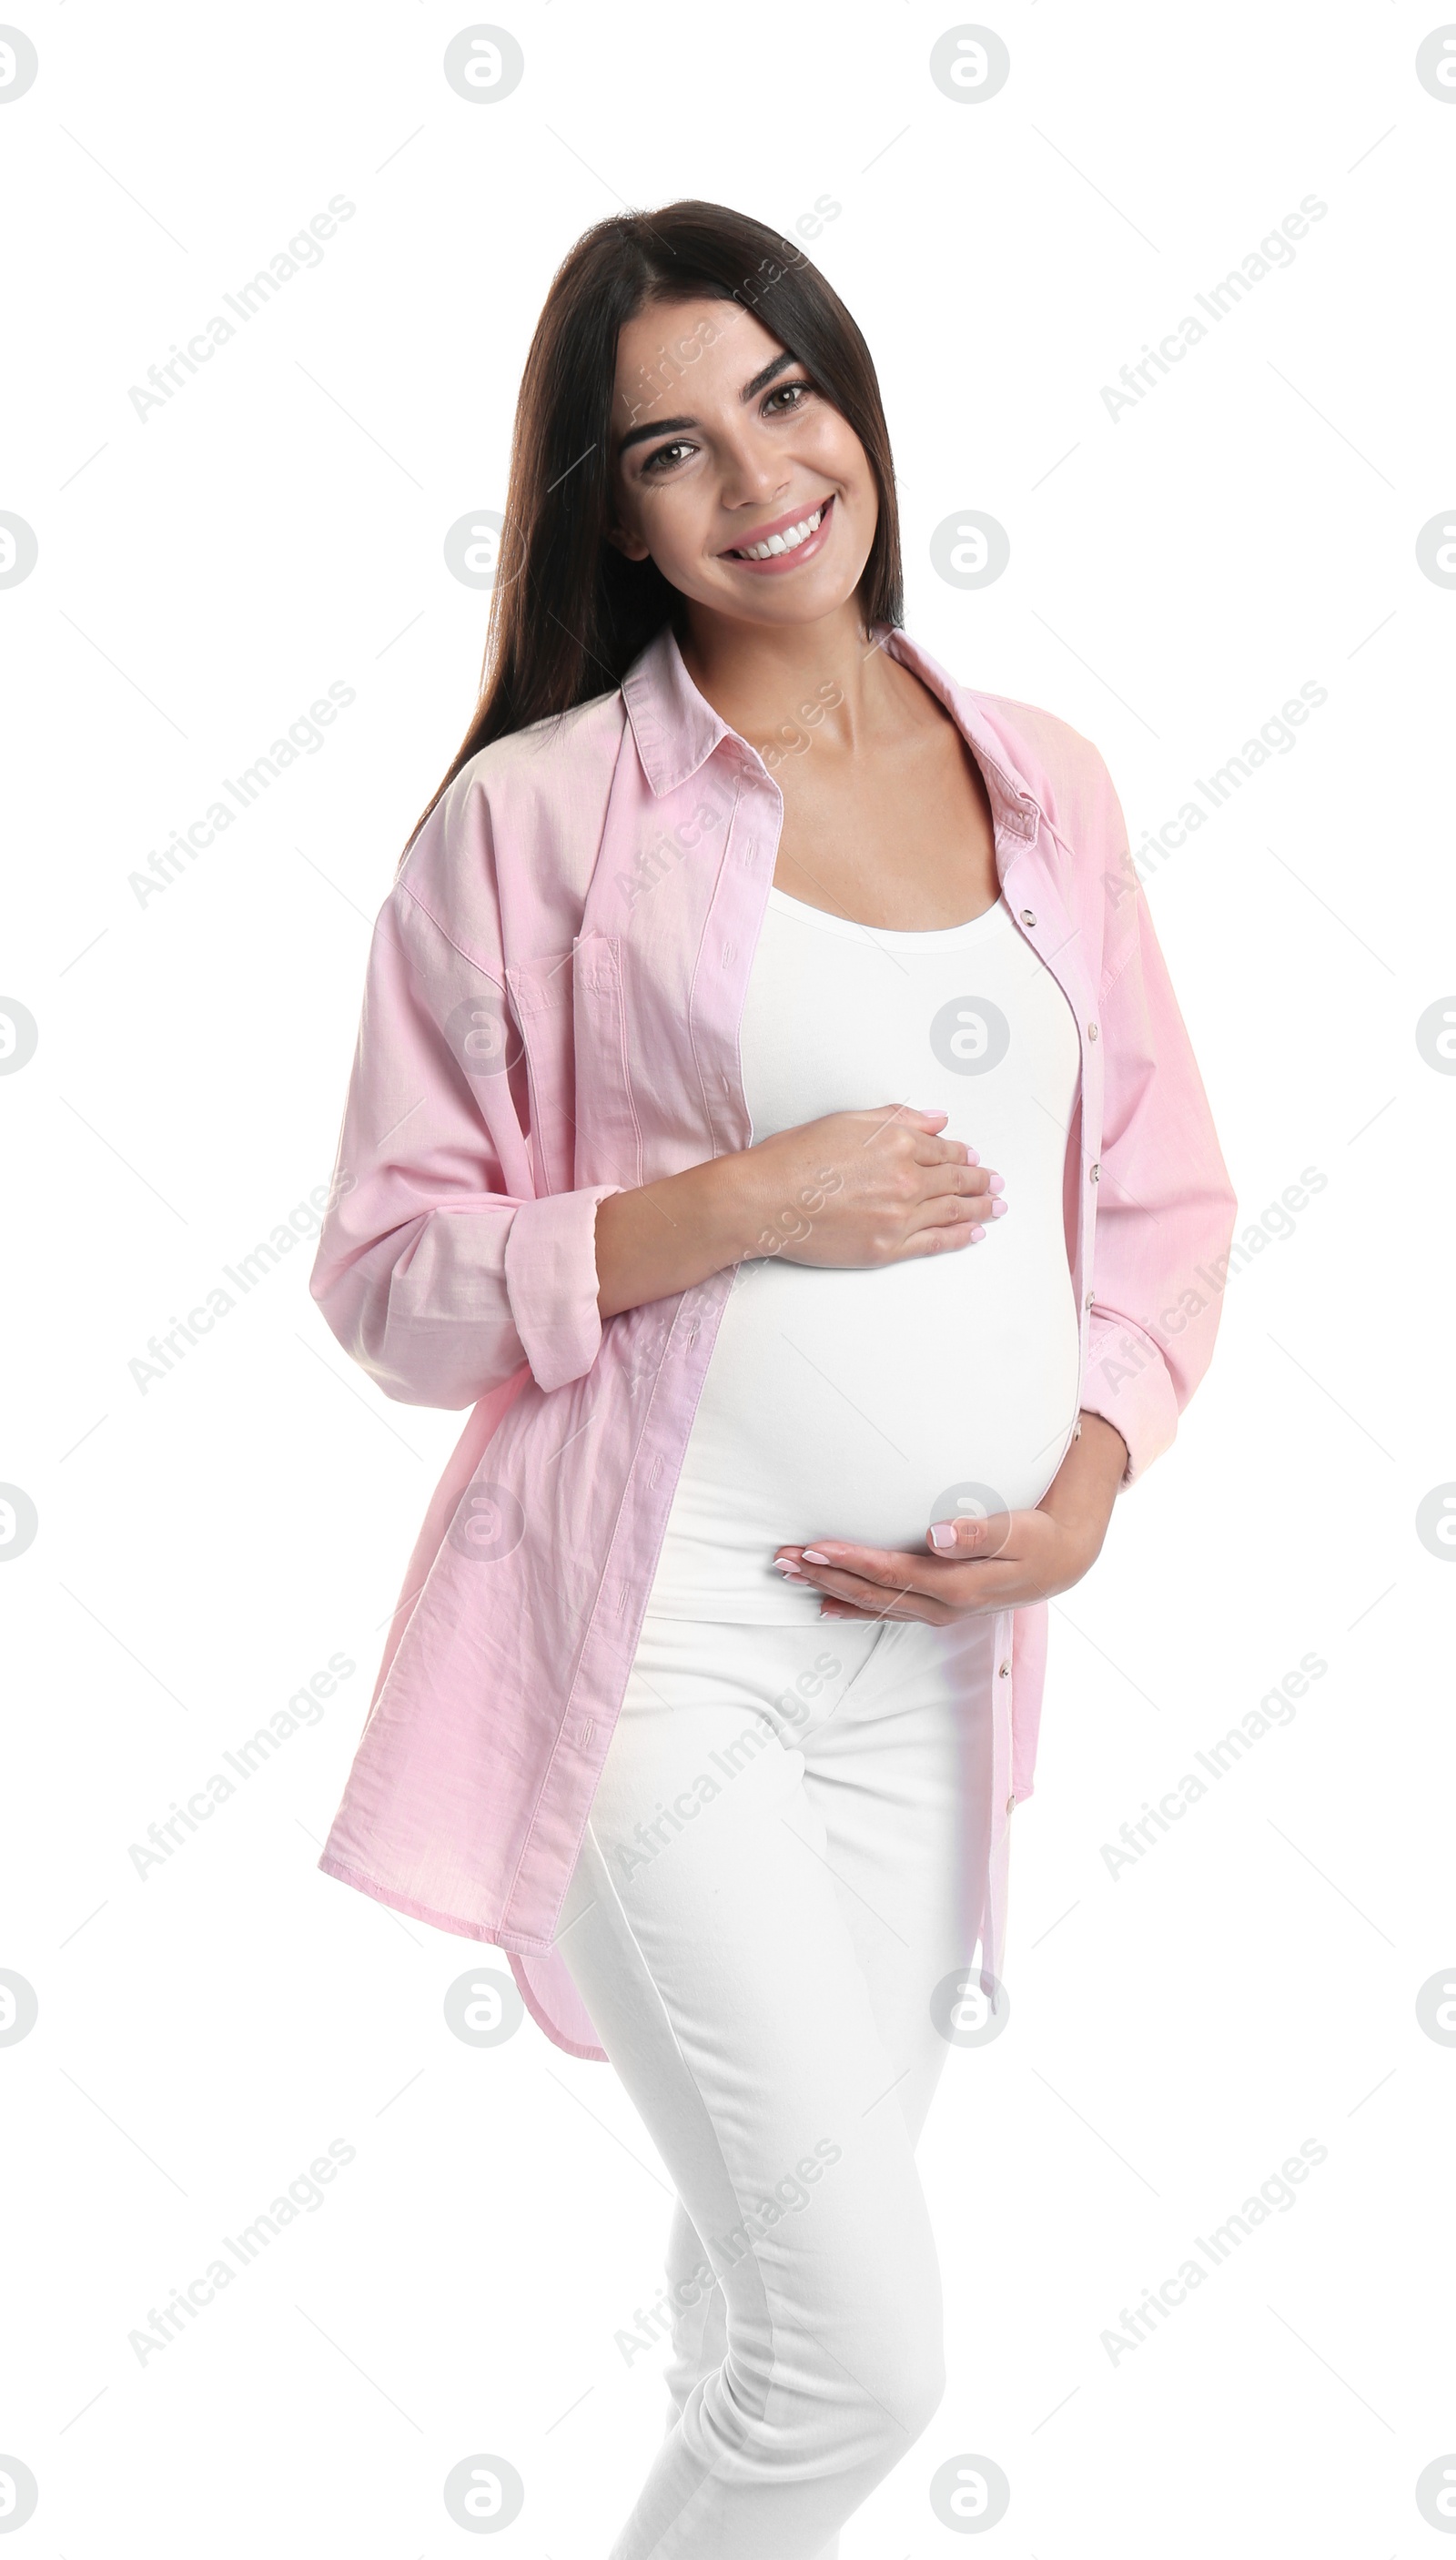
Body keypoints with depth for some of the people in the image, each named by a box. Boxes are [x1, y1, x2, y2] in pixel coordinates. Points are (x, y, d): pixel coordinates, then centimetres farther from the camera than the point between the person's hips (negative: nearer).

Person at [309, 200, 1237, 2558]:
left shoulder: (1043, 783, 8)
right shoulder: (539, 813, -5)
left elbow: (1167, 1196, 13)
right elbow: (390, 1279, -5)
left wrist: (1092, 1478, -3)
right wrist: (737, 1203, -17)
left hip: (937, 1649, 5)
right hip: (656, 1631, -4)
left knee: (780, 2260, 17)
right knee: (864, 2344, -6)